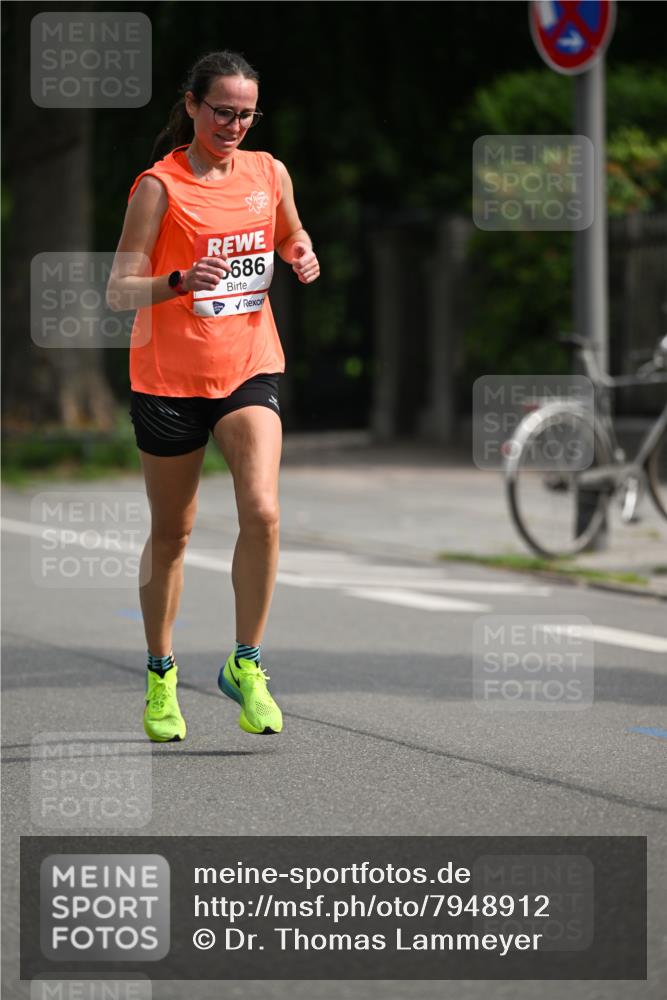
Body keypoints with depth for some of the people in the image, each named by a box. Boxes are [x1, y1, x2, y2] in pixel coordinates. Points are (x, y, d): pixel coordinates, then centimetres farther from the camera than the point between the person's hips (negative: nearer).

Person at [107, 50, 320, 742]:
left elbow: (291, 237, 23)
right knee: (171, 532, 9)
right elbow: (118, 291, -13)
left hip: (249, 368, 3)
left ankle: (245, 665, -3)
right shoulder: (159, 186, -10)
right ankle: (161, 673, 27)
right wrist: (179, 282, -31)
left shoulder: (268, 173, 4)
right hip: (169, 377, -3)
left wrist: (302, 257, 0)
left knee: (262, 511, -17)